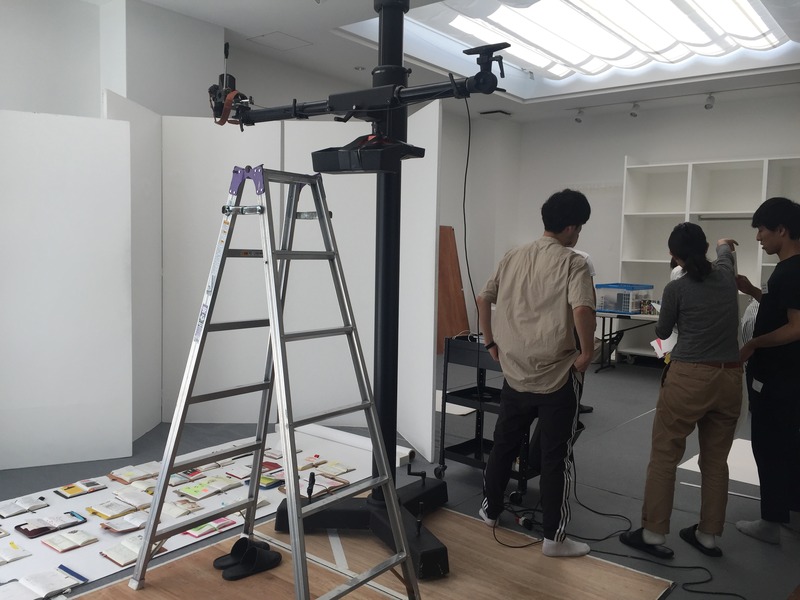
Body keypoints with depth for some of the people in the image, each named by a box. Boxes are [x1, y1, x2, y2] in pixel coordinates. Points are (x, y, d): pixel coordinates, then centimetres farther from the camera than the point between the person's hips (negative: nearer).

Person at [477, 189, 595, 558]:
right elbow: (582, 310, -26)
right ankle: (554, 537, 12)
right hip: (557, 376, -5)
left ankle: (490, 510, 35)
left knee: (503, 443, 20)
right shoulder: (572, 263, -11)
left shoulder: (513, 257, 7)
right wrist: (586, 353, -13)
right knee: (556, 456, 4)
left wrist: (490, 343, 16)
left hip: (514, 372, 6)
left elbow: (483, 299, 10)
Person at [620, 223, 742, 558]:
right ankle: (708, 536, 23)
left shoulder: (677, 288, -8)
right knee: (716, 461, 14)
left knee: (664, 457, 3)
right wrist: (724, 245, 55)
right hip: (729, 378, 5)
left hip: (689, 378, -5)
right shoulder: (726, 275, 5)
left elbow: (662, 332, 8)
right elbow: (725, 252, 33)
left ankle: (653, 534, 7)